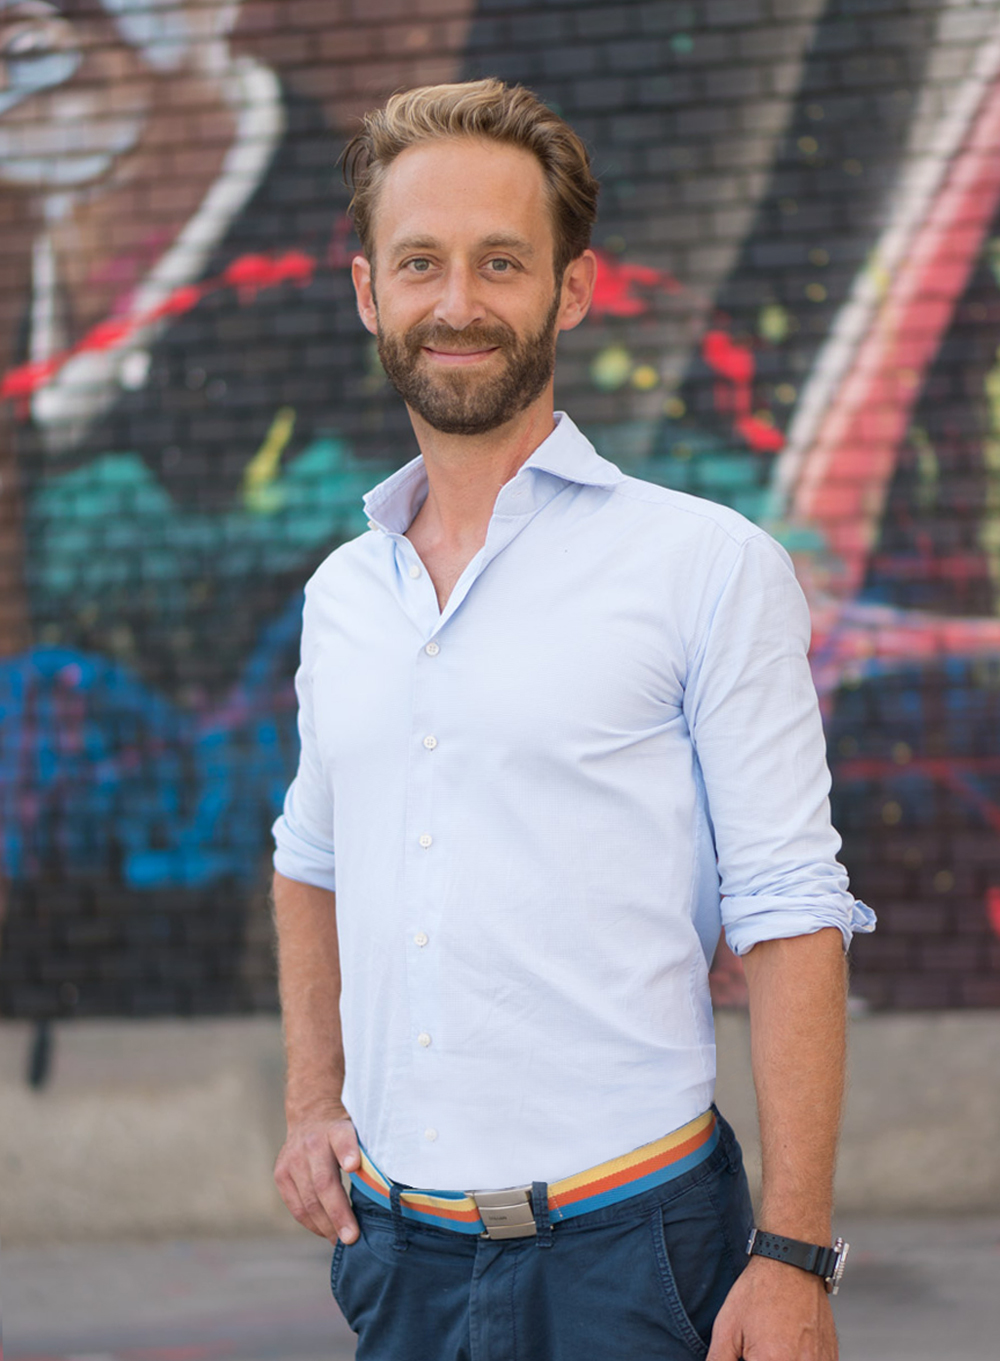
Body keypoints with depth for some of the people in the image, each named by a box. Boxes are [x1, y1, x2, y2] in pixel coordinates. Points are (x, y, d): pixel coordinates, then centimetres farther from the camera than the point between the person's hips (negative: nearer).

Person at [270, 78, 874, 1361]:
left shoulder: (711, 567, -5)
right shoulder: (340, 594, 10)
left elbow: (789, 917, -9)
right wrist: (312, 1100, 12)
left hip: (625, 1253, -5)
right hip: (394, 1246, 5)